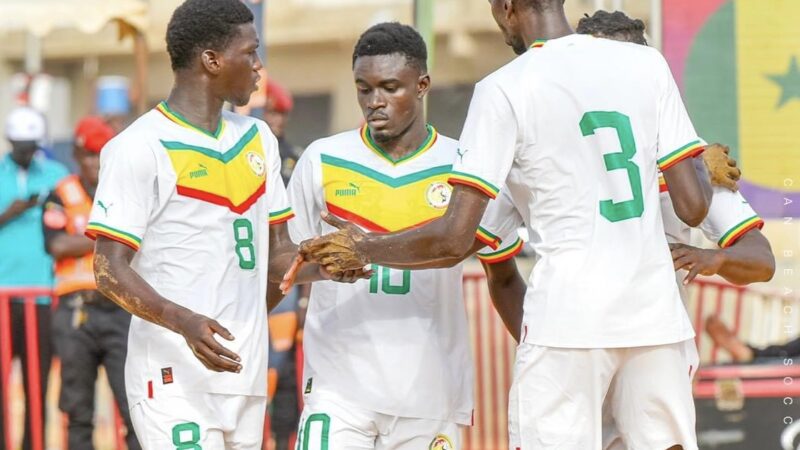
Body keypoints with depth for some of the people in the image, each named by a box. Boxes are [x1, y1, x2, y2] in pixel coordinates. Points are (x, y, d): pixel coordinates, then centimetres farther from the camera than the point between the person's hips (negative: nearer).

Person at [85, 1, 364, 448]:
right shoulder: (139, 148, -8)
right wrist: (184, 321, -28)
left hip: (246, 378, 7)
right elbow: (110, 271, -12)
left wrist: (324, 265, -2)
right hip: (175, 382, -7)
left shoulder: (258, 139, 16)